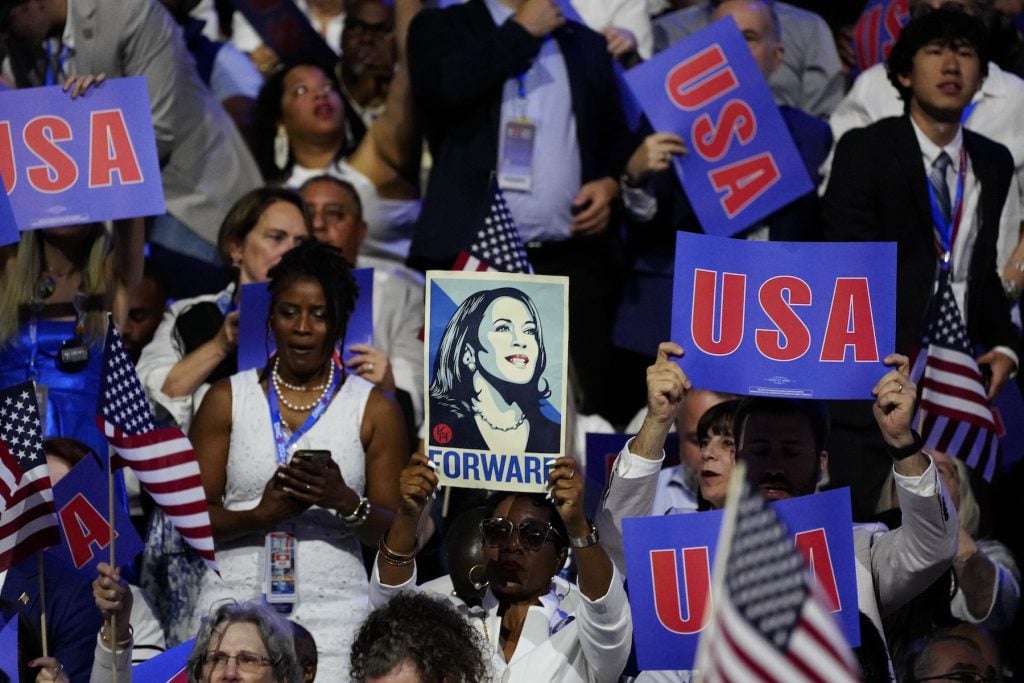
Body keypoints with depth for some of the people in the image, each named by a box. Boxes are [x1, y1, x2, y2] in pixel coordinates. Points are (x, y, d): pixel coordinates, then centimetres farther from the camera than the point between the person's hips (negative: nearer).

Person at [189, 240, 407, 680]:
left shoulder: (374, 409, 7)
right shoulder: (228, 400, 8)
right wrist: (260, 514, -14)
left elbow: (394, 534, 5)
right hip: (237, 599, 1)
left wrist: (347, 502, -14)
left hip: (333, 609, 0)